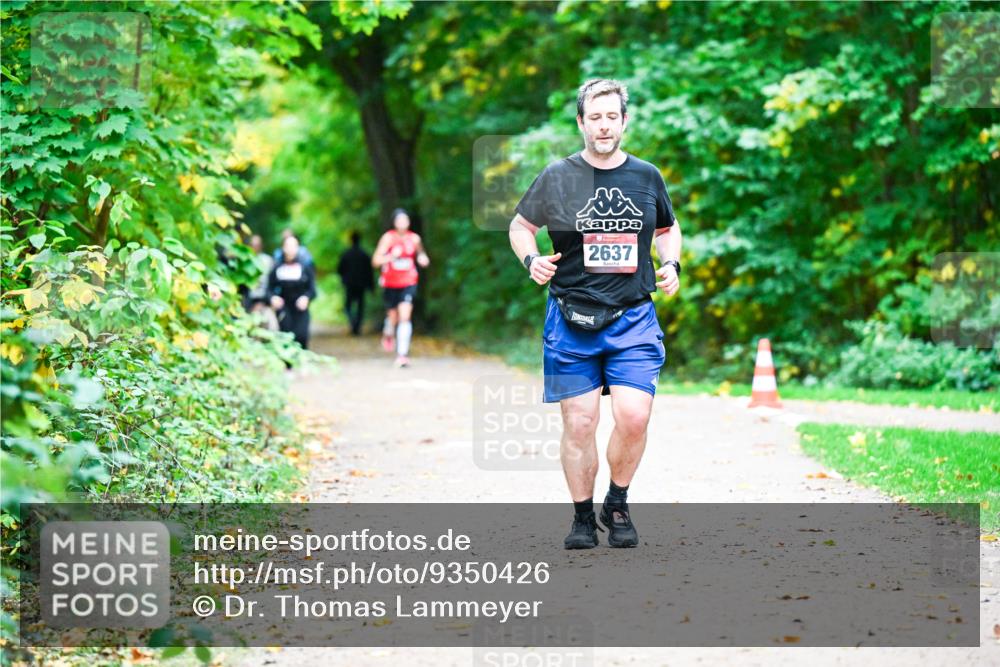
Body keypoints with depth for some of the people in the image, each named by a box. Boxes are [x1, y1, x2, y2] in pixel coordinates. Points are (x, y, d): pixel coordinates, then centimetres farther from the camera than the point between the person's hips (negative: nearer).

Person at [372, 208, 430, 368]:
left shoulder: (414, 238, -1)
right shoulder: (388, 238, -8)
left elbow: (420, 254, 20)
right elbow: (375, 261, -11)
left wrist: (422, 259, -3)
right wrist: (391, 256, -26)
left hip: (408, 283, 0)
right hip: (390, 283, 0)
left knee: (405, 317, -14)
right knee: (393, 316, 15)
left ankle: (402, 354, -17)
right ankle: (388, 334, 51)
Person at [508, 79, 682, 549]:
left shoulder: (647, 177, 8)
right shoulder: (557, 177, 1)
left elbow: (668, 229, 25)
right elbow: (520, 225, 13)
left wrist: (671, 265, 6)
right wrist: (531, 259, -6)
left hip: (634, 319, 1)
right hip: (571, 320, -1)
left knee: (633, 418, -11)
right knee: (579, 423, -1)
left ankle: (618, 506, 13)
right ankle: (582, 516, 16)